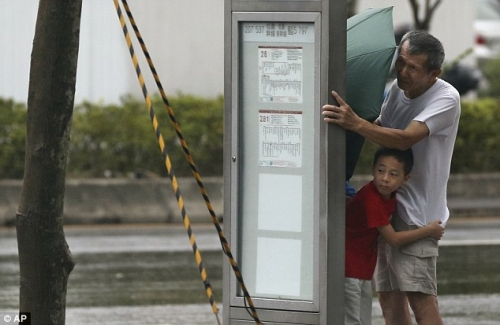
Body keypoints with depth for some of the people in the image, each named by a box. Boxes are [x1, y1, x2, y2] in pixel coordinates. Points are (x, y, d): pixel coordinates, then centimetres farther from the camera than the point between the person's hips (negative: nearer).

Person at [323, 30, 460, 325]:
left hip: (416, 211, -8)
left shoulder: (446, 98, -17)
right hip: (388, 204, 8)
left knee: (420, 298, -15)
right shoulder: (398, 89, 7)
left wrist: (356, 123, -42)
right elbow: (380, 129, 22)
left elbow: (405, 139, -31)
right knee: (389, 295, 11)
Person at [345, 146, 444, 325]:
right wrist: (428, 230, -10)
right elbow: (393, 239, -19)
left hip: (363, 272, 9)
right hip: (348, 271, -9)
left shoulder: (391, 197, 2)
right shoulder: (370, 199, -25)